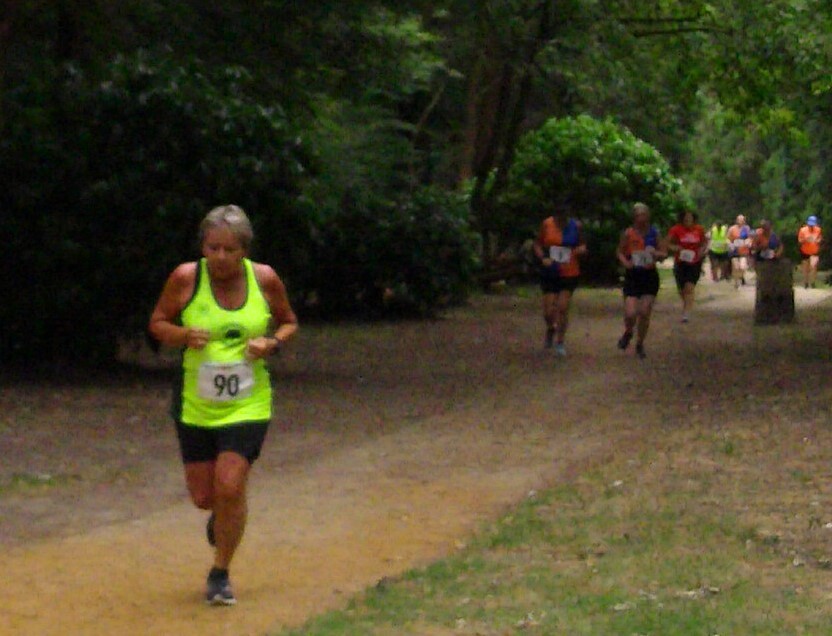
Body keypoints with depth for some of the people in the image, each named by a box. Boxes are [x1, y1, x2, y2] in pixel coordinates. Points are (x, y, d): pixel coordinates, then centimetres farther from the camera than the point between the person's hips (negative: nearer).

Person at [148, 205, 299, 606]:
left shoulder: (264, 279, -5)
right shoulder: (186, 278, -8)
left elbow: (289, 322, 10)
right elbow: (157, 323, 3)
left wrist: (272, 342, -12)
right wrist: (184, 335, -19)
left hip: (248, 404, -1)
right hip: (195, 405, 1)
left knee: (230, 487, -12)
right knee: (203, 496, 6)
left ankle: (220, 573, 10)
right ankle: (222, 513, 47)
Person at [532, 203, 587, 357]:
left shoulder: (575, 226, -2)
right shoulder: (547, 224, -4)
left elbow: (582, 245, 10)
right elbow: (537, 244, 5)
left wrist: (581, 249, -13)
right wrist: (543, 258, -13)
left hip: (569, 274, 0)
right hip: (549, 274, 0)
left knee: (563, 308, -3)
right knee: (549, 311, -1)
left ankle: (560, 342, 12)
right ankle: (551, 330, 33)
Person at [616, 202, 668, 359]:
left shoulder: (654, 233, 0)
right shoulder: (628, 233, -4)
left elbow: (664, 253, 5)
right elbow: (620, 252, 7)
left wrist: (656, 253, -16)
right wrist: (625, 262, -13)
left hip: (650, 276, 1)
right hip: (632, 275, -1)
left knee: (645, 313, 0)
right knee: (630, 313, -12)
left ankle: (640, 344, 20)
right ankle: (628, 333, 23)